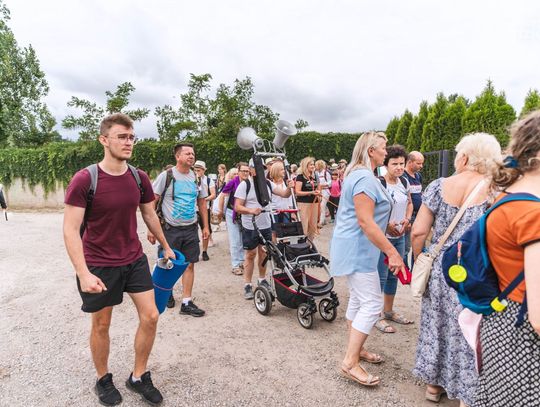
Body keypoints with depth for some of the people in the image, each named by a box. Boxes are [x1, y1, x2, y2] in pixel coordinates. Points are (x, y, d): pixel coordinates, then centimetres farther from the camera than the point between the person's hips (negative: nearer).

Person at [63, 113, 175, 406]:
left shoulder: (139, 178, -3)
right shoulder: (84, 180, -17)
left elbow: (149, 215, 11)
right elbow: (70, 230, -18)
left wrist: (165, 246, 19)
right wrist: (83, 273, -25)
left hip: (134, 260, 4)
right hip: (99, 266, -4)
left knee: (150, 316, 4)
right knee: (101, 325, 13)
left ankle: (139, 377, 27)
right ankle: (103, 380, 38)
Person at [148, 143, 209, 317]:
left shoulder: (197, 178, 7)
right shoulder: (166, 175, -8)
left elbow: (202, 203, 15)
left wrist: (205, 226, 10)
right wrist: (151, 228, -13)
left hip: (191, 229, 4)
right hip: (170, 229, -3)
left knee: (189, 264, 4)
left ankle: (186, 303, 13)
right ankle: (167, 293, 37)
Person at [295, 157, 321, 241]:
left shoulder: (314, 176, 12)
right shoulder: (300, 176, -7)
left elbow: (318, 189, 26)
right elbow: (297, 192, -13)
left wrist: (318, 192, 2)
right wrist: (311, 192, -20)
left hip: (314, 202, 7)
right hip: (304, 203, -7)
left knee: (313, 225, 10)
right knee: (304, 226, -6)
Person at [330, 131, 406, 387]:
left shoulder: (360, 175, 15)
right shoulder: (365, 178, -19)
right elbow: (365, 222, -25)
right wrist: (392, 252, -22)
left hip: (355, 248, 11)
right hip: (357, 249, -11)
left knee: (358, 300, 17)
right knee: (372, 303, -7)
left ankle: (355, 349, 30)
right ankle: (350, 362, 1)